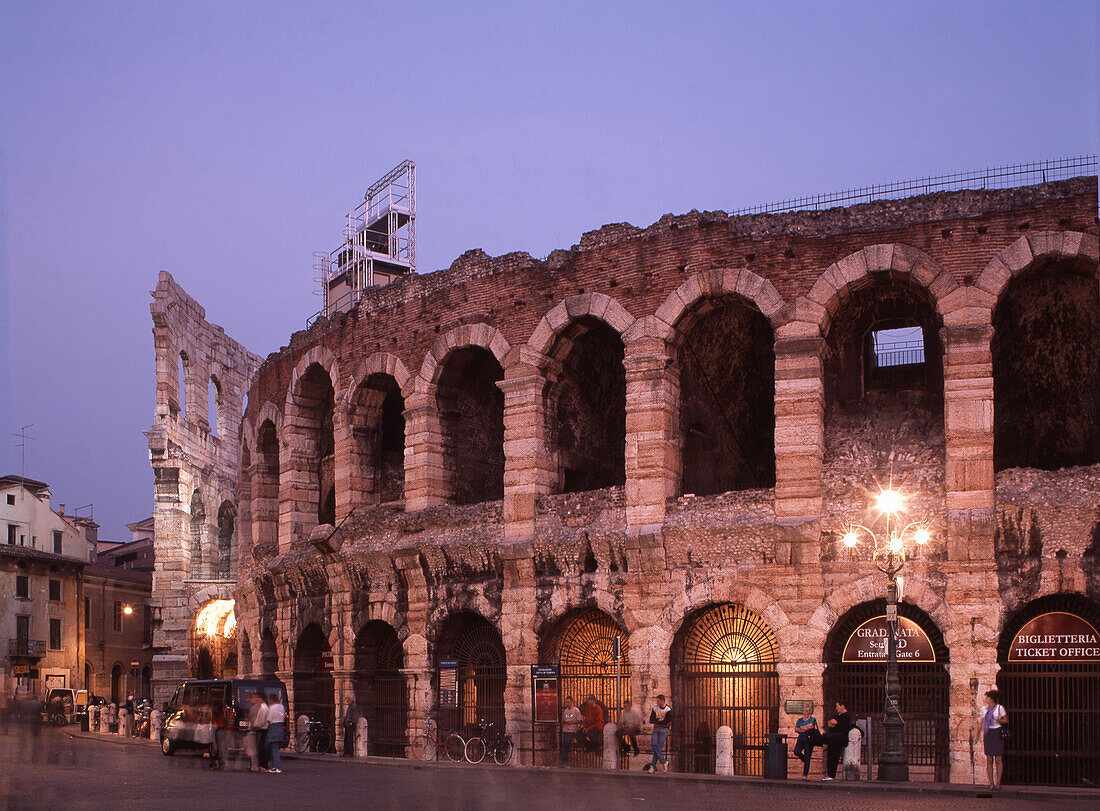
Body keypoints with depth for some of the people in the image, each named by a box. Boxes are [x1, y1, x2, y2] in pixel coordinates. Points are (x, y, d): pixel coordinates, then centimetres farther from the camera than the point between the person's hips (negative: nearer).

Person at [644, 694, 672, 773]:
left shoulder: (668, 710, -7)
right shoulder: (655, 708, 6)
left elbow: (666, 722, -12)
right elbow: (651, 720, 2)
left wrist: (656, 721, -6)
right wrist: (659, 720, -10)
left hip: (664, 729, -4)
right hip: (656, 729, 4)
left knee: (659, 746, -12)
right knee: (654, 744, -15)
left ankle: (653, 766, -10)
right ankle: (663, 762, -11)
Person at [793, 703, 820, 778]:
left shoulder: (812, 719, 5)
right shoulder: (800, 720, 16)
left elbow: (810, 726, -13)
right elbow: (796, 730, 5)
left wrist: (801, 728, -2)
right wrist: (805, 729, -9)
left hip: (809, 740, -3)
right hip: (801, 739, 3)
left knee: (807, 758, -6)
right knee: (796, 752, -22)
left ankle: (805, 775, -1)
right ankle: (804, 760, 10)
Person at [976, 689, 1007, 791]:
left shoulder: (1000, 708, -2)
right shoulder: (984, 709, 10)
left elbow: (1006, 720, 3)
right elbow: (981, 723, 18)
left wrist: (999, 721, -17)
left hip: (997, 733, -3)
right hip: (987, 734, 3)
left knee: (998, 759, -1)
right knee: (989, 760, 1)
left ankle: (998, 782, 7)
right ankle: (991, 783, 4)